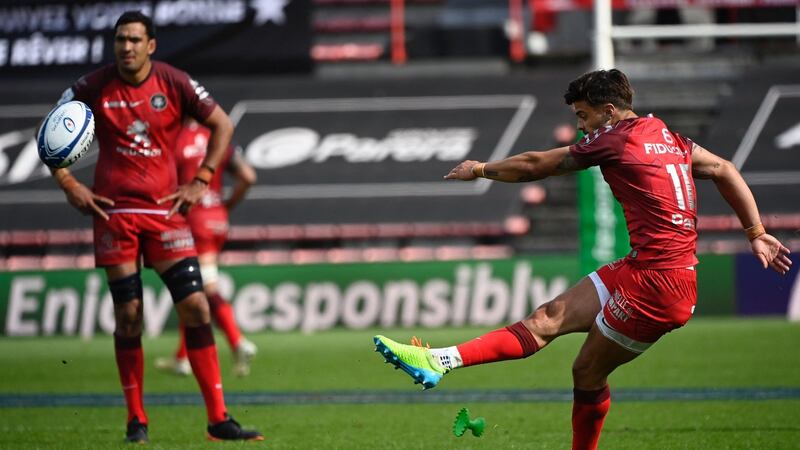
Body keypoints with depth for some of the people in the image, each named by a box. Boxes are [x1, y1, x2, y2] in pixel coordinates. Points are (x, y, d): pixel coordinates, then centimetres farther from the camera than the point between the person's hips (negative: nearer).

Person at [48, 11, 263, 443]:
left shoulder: (174, 83, -2)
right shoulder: (93, 87, -2)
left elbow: (222, 125, 9)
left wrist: (200, 182, 2)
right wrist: (69, 185, -2)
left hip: (165, 210, 1)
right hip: (114, 212, -1)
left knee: (195, 306, -7)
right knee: (128, 316, -1)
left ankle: (218, 418, -1)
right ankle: (136, 420, 11)